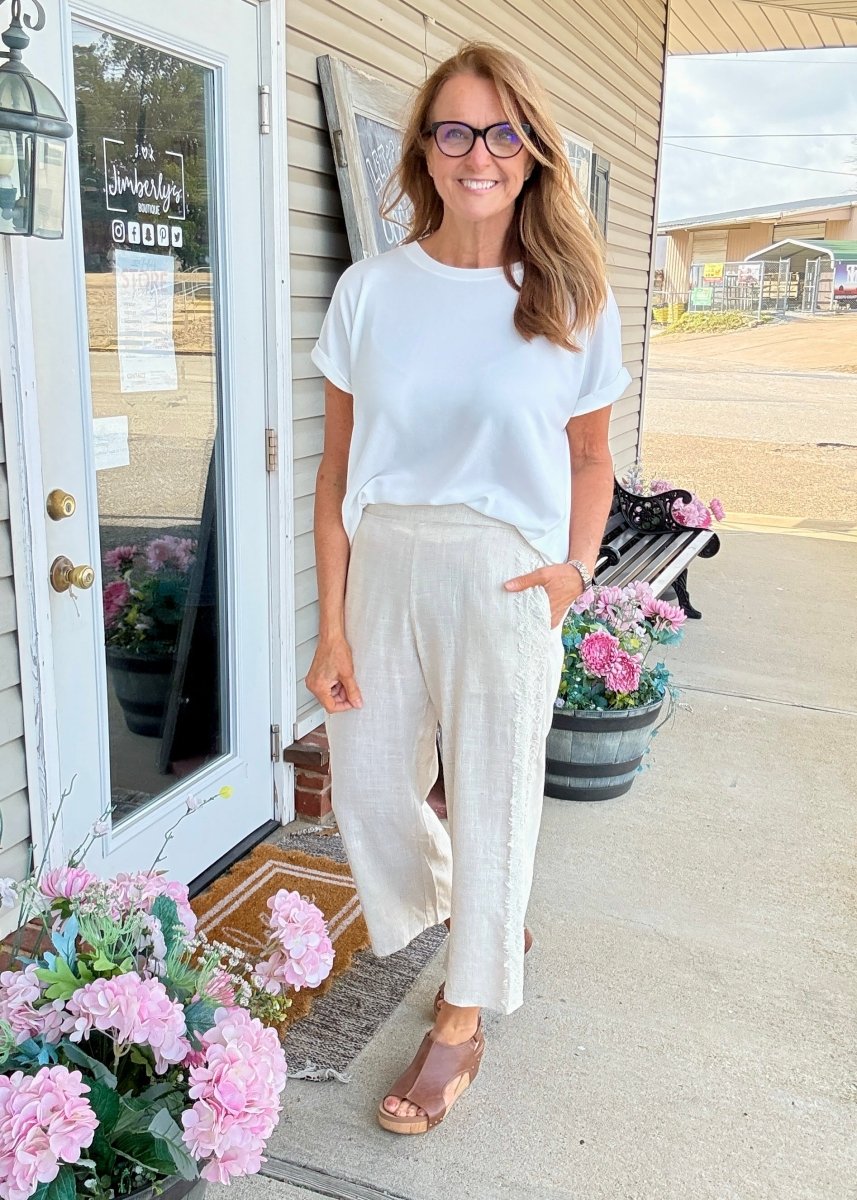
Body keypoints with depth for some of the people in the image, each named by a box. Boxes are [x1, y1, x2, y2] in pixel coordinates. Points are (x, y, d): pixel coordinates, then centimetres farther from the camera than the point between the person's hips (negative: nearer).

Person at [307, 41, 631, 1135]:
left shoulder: (572, 300, -1)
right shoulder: (371, 290, 0)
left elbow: (589, 456, 10)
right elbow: (337, 470, 0)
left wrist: (577, 564, -8)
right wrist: (330, 625, -4)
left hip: (505, 580, -2)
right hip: (382, 564, 2)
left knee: (491, 799, 8)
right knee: (367, 793, 11)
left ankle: (464, 1018, 32)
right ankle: (479, 917, 45)